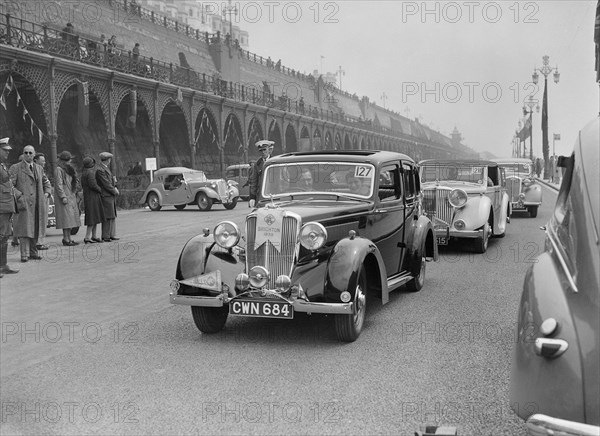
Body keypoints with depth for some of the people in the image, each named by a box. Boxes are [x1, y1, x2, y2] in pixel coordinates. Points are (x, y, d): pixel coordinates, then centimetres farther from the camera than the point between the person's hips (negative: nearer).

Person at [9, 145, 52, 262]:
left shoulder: (39, 168, 17)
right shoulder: (15, 168, 0)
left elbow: (46, 182, 28)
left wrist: (47, 193, 12)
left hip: (37, 204, 5)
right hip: (23, 204, -5)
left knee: (35, 229, 9)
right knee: (25, 228, -8)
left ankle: (33, 252, 17)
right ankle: (24, 254, -7)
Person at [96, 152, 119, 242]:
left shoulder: (106, 168, 17)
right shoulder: (100, 170, -14)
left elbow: (111, 179, 19)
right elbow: (106, 184, -17)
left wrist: (115, 187, 2)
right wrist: (114, 191, -8)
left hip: (111, 196, 10)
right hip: (106, 196, -10)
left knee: (112, 217, 13)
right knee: (107, 217, -8)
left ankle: (112, 235, 19)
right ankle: (105, 236, -4)